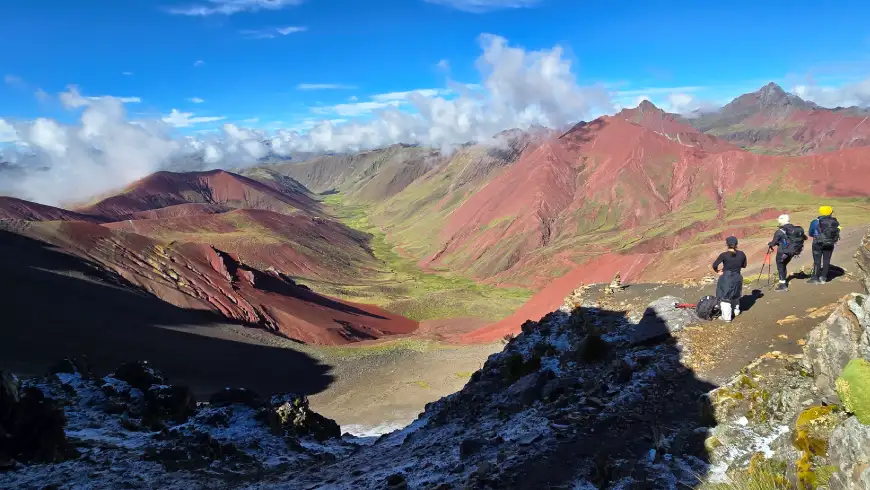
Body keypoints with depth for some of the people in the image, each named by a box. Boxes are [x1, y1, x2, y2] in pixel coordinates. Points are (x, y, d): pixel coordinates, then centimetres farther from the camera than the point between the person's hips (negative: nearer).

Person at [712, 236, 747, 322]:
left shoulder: (724, 255, -19)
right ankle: (736, 311, 43)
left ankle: (726, 317, 8)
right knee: (735, 295, 27)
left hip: (726, 279, -5)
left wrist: (717, 271, -3)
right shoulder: (741, 254, -7)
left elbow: (714, 265, -21)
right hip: (737, 278, 5)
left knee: (725, 298, 6)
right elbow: (744, 265, 6)